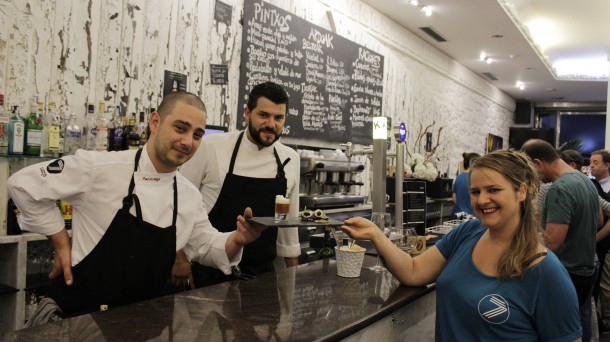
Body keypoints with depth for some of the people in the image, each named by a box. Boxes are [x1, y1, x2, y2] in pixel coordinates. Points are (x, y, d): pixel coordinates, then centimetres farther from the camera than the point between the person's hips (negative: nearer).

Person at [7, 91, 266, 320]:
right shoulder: (99, 167, -14)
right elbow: (24, 184, -6)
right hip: (78, 315, -5)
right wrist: (61, 242, -7)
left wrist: (237, 239, -11)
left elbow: (207, 246, 10)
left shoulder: (190, 196, 3)